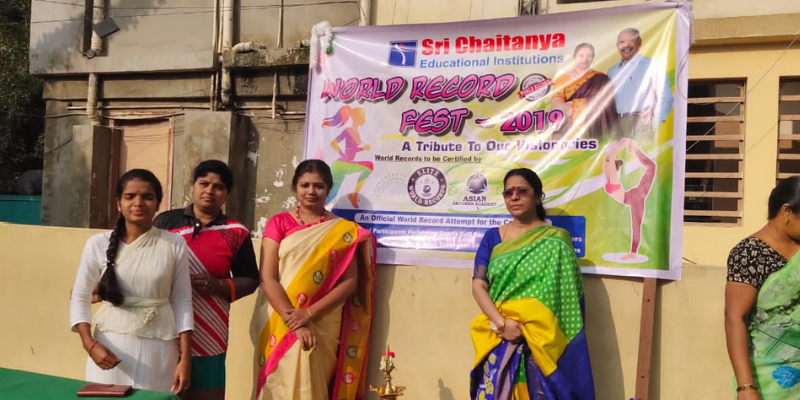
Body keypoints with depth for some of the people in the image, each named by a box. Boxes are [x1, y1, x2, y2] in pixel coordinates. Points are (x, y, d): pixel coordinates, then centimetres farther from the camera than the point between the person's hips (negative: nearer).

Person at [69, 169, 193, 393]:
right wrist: (90, 345, -10)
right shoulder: (99, 244, -2)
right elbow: (79, 298, 3)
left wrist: (185, 358, -4)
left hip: (157, 349, 0)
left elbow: (182, 302, -1)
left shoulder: (174, 245, -3)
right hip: (110, 347, 1)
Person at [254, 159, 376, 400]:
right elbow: (267, 279, -4)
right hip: (281, 326, 0)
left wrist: (309, 313, -13)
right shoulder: (279, 223, 4)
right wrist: (294, 322, -14)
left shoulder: (345, 231, 5)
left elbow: (350, 282, -1)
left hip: (323, 328, 0)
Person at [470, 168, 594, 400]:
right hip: (498, 340, 3)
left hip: (541, 342, -2)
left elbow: (569, 297, -2)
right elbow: (478, 286, 1)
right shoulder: (493, 237, 9)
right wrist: (501, 322, -13)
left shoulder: (555, 241, 1)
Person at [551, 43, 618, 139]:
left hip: (593, 128, -1)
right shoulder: (563, 79, 12)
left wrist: (574, 105, -10)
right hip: (570, 128, 1)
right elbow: (556, 103, -1)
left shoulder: (600, 79, 10)